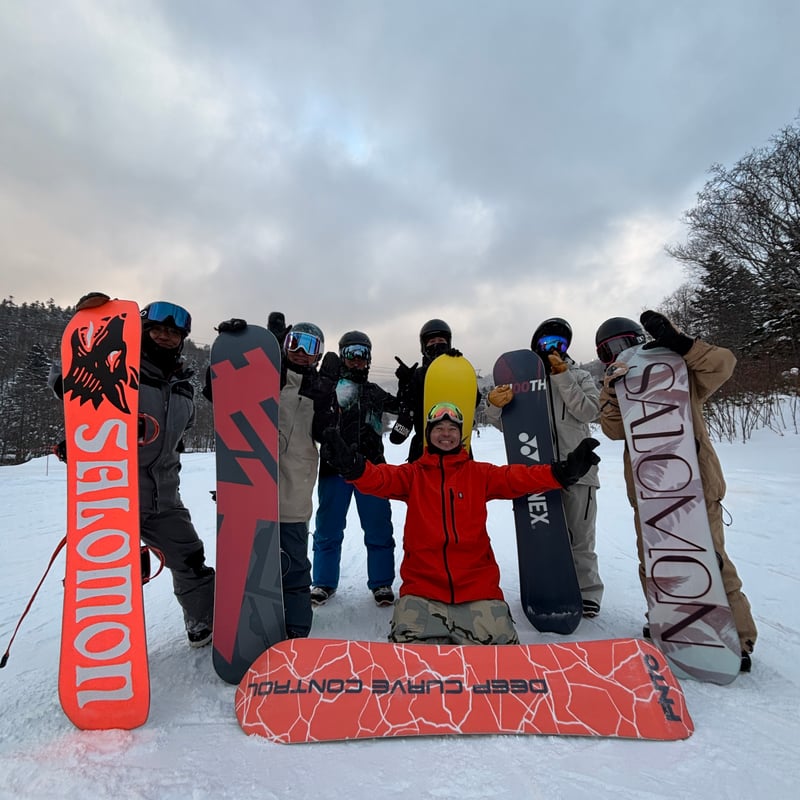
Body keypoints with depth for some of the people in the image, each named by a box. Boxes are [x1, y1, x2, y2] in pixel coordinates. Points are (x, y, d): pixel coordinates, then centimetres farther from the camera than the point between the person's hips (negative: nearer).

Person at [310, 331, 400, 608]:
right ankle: (323, 583, 24)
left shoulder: (375, 392, 16)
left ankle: (381, 583, 21)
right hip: (335, 466, -2)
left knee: (378, 529, 6)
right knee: (328, 528, 7)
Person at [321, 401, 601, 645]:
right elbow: (380, 478, -10)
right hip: (422, 586, 0)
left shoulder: (479, 473, 9)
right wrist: (351, 465, -32)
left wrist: (562, 472, -23)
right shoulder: (413, 474, 7)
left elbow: (518, 478, -6)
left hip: (477, 586, 1)